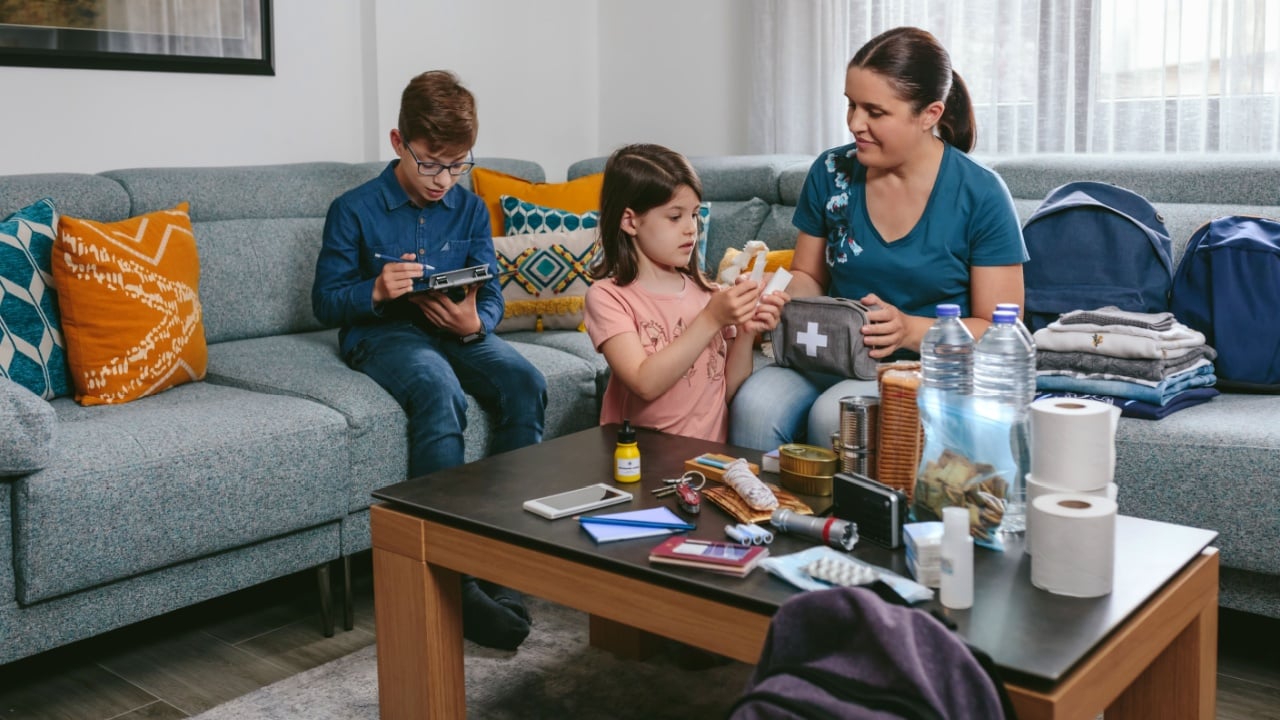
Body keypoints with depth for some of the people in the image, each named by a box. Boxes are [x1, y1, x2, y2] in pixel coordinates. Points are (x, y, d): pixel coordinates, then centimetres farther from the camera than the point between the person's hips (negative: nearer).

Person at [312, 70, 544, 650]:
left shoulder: (470, 209, 9)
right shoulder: (355, 210, -2)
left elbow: (492, 293, 7)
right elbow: (325, 301, 1)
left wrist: (475, 323, -18)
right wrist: (375, 291, -21)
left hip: (457, 330, 4)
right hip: (383, 334, -4)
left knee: (525, 382, -28)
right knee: (439, 391, -38)